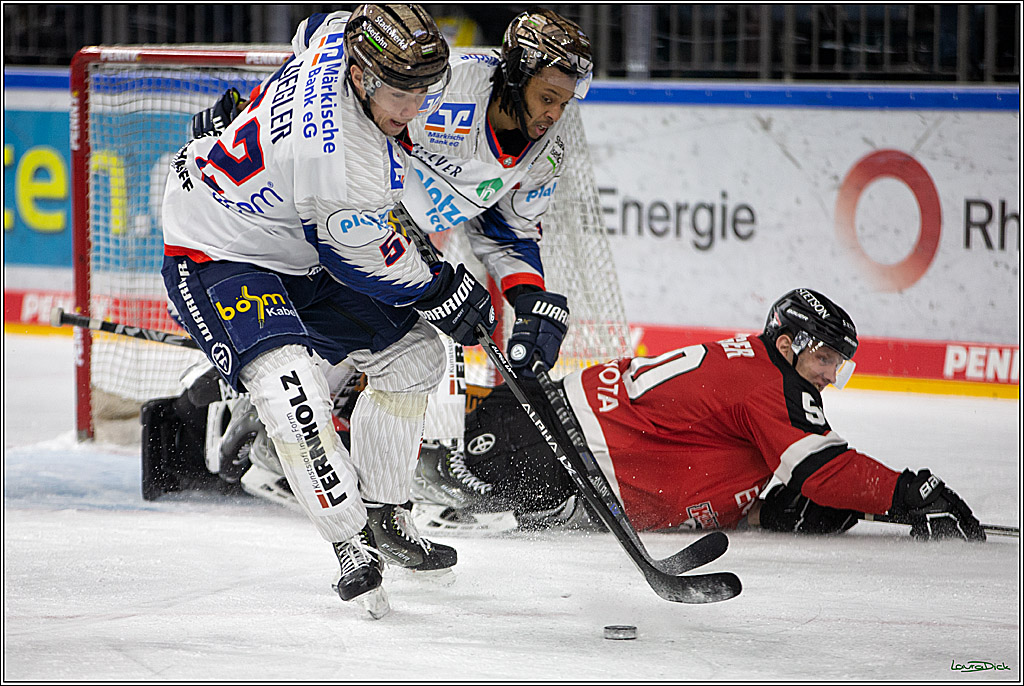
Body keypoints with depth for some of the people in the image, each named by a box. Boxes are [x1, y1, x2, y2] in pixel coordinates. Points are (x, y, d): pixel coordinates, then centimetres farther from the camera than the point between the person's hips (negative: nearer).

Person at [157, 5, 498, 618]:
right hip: (216, 257, -10)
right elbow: (369, 265, -19)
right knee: (290, 384, -33)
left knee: (412, 353, 12)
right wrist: (446, 293, -3)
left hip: (301, 254, 10)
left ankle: (383, 516, 24)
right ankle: (353, 545, -25)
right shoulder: (353, 169, -37)